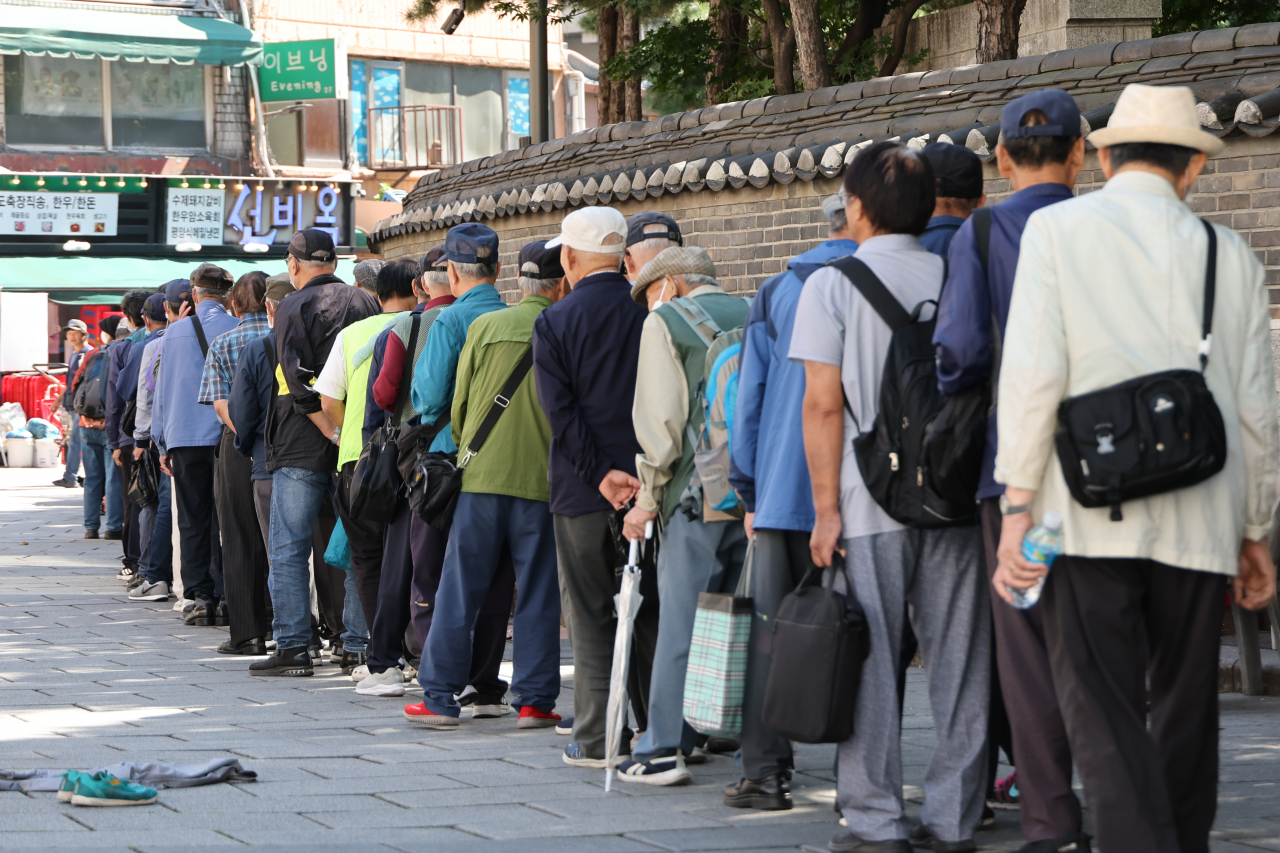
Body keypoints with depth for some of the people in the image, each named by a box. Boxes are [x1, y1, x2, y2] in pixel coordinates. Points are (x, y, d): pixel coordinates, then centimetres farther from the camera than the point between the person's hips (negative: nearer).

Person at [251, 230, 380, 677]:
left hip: (305, 447, -5)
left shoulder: (294, 308, -6)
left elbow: (301, 383, -17)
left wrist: (333, 433, -16)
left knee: (288, 549, 0)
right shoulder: (368, 303, 9)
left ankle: (293, 648, -4)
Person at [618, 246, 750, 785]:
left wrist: (649, 496, -1)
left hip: (699, 497, -5)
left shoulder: (665, 323, 2)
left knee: (681, 623, -1)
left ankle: (664, 749, 0)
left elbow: (661, 417, -6)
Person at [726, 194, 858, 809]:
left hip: (783, 491, 2)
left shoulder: (775, 294, 9)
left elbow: (748, 397, 9)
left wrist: (750, 491, 13)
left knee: (772, 630, 4)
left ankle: (765, 772, 2)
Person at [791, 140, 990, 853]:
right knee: (959, 661, 7)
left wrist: (827, 508, -5)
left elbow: (824, 404, -7)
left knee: (871, 666, 2)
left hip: (871, 501, -3)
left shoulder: (831, 284, -2)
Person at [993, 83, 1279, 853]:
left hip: (1090, 517, -3)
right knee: (1185, 711, 14)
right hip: (1199, 521, 3)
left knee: (1104, 715, -4)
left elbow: (1034, 372, -7)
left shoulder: (1057, 229, 2)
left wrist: (1019, 503, -5)